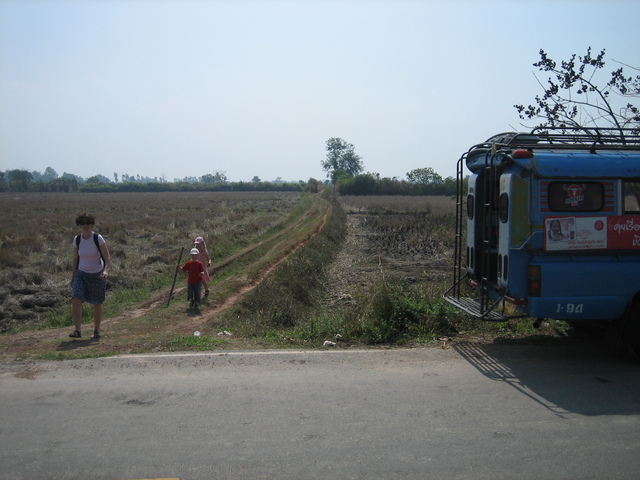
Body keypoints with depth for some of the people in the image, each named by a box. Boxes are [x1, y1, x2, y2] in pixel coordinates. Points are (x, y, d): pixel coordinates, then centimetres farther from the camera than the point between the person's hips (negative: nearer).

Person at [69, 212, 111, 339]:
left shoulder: (98, 238, -14)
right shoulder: (77, 239, -3)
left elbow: (107, 258, -17)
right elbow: (75, 258, 10)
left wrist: (106, 271, -35)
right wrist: (73, 276, 12)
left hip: (97, 275, -2)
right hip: (81, 274, 2)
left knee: (97, 304, 6)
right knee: (76, 299, -19)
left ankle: (96, 330, 23)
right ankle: (78, 330, -20)